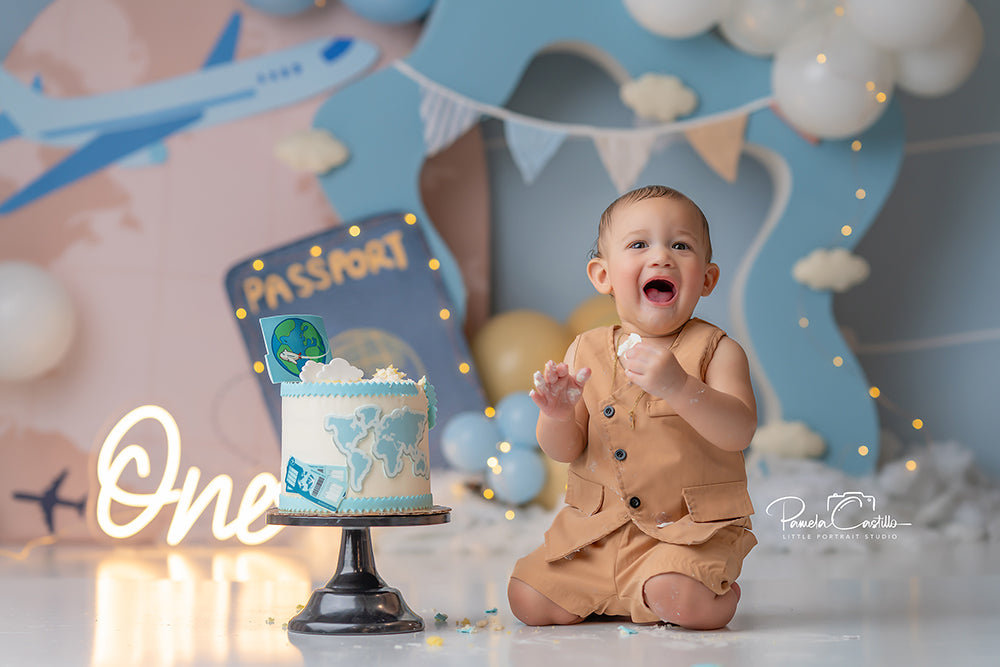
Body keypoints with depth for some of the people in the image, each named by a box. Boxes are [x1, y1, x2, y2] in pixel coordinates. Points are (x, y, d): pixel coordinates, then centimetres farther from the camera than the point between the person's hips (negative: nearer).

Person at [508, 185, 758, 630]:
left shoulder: (716, 351, -7)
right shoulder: (586, 351, 3)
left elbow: (739, 432, -21)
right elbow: (564, 451, 3)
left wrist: (679, 387, -37)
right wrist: (557, 416, -21)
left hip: (691, 530, -4)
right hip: (598, 532, 4)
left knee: (681, 601, -30)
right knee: (528, 599, -3)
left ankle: (721, 594, 7)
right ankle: (622, 596, 21)